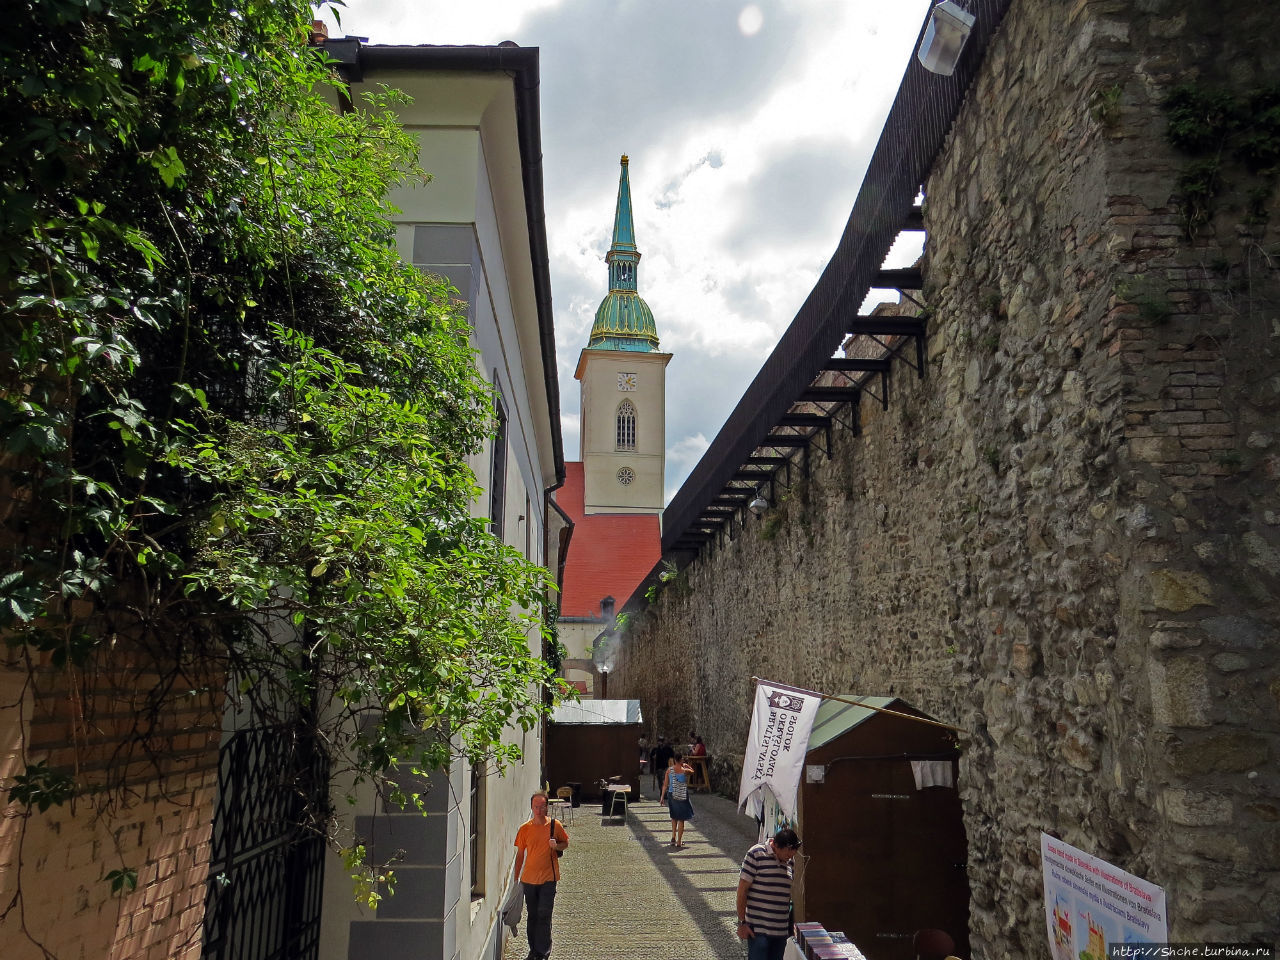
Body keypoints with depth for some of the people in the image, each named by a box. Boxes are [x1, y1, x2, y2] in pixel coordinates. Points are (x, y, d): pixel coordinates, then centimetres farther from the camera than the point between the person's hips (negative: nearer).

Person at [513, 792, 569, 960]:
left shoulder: (555, 825, -5)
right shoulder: (524, 828, -1)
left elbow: (566, 844, 8)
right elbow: (520, 855, 6)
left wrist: (556, 846, -15)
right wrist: (516, 878, 7)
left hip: (548, 878, -2)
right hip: (529, 879, 2)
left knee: (544, 915, -4)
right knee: (532, 916, 13)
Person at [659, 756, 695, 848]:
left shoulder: (669, 770, -6)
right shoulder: (685, 771, -15)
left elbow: (665, 784, -1)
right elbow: (692, 770, 9)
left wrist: (662, 796, 6)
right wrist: (686, 765, 10)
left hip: (671, 795, 3)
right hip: (682, 797, -3)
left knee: (674, 817, 25)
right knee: (681, 819, 7)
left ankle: (673, 837, 20)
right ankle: (679, 843, 9)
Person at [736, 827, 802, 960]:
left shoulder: (789, 861, 9)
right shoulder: (756, 855, -11)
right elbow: (742, 890, -10)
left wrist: (791, 925, 17)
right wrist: (742, 923, -11)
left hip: (781, 929, 6)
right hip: (758, 929, -6)